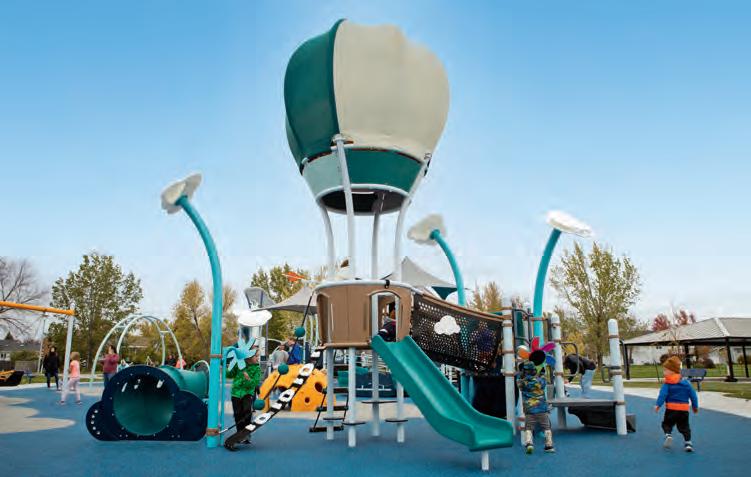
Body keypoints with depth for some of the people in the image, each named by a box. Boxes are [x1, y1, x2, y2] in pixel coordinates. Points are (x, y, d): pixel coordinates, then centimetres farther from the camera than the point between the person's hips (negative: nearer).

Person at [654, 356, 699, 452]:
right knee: (684, 427, 13)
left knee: (666, 424, 11)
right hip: (684, 410, 4)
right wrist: (695, 406, 21)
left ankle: (668, 435, -12)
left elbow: (663, 394, -19)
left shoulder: (667, 384, -9)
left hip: (671, 409, -3)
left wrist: (658, 404, -17)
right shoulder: (686, 383, 6)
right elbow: (693, 395, 10)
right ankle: (688, 442, 5)